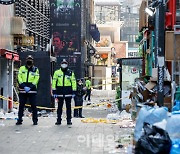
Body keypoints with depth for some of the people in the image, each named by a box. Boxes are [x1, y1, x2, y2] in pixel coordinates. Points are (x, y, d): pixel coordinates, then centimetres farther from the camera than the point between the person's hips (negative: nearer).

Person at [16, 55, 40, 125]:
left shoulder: (36, 69, 6)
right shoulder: (22, 68, 10)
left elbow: (36, 79, -2)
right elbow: (19, 78, 1)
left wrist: (30, 87, -13)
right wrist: (24, 86, -12)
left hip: (32, 90, -1)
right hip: (22, 90, 1)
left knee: (33, 105, -2)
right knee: (21, 105, 3)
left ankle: (35, 120, 5)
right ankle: (19, 120, 9)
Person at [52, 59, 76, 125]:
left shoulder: (70, 73, 5)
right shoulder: (57, 72, 5)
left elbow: (73, 82, 5)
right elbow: (54, 82, 5)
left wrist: (73, 91, -1)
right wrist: (54, 91, -1)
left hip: (68, 93, 0)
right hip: (60, 92, 0)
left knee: (68, 107, 5)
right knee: (59, 107, 5)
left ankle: (69, 120, 11)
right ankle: (58, 120, 11)